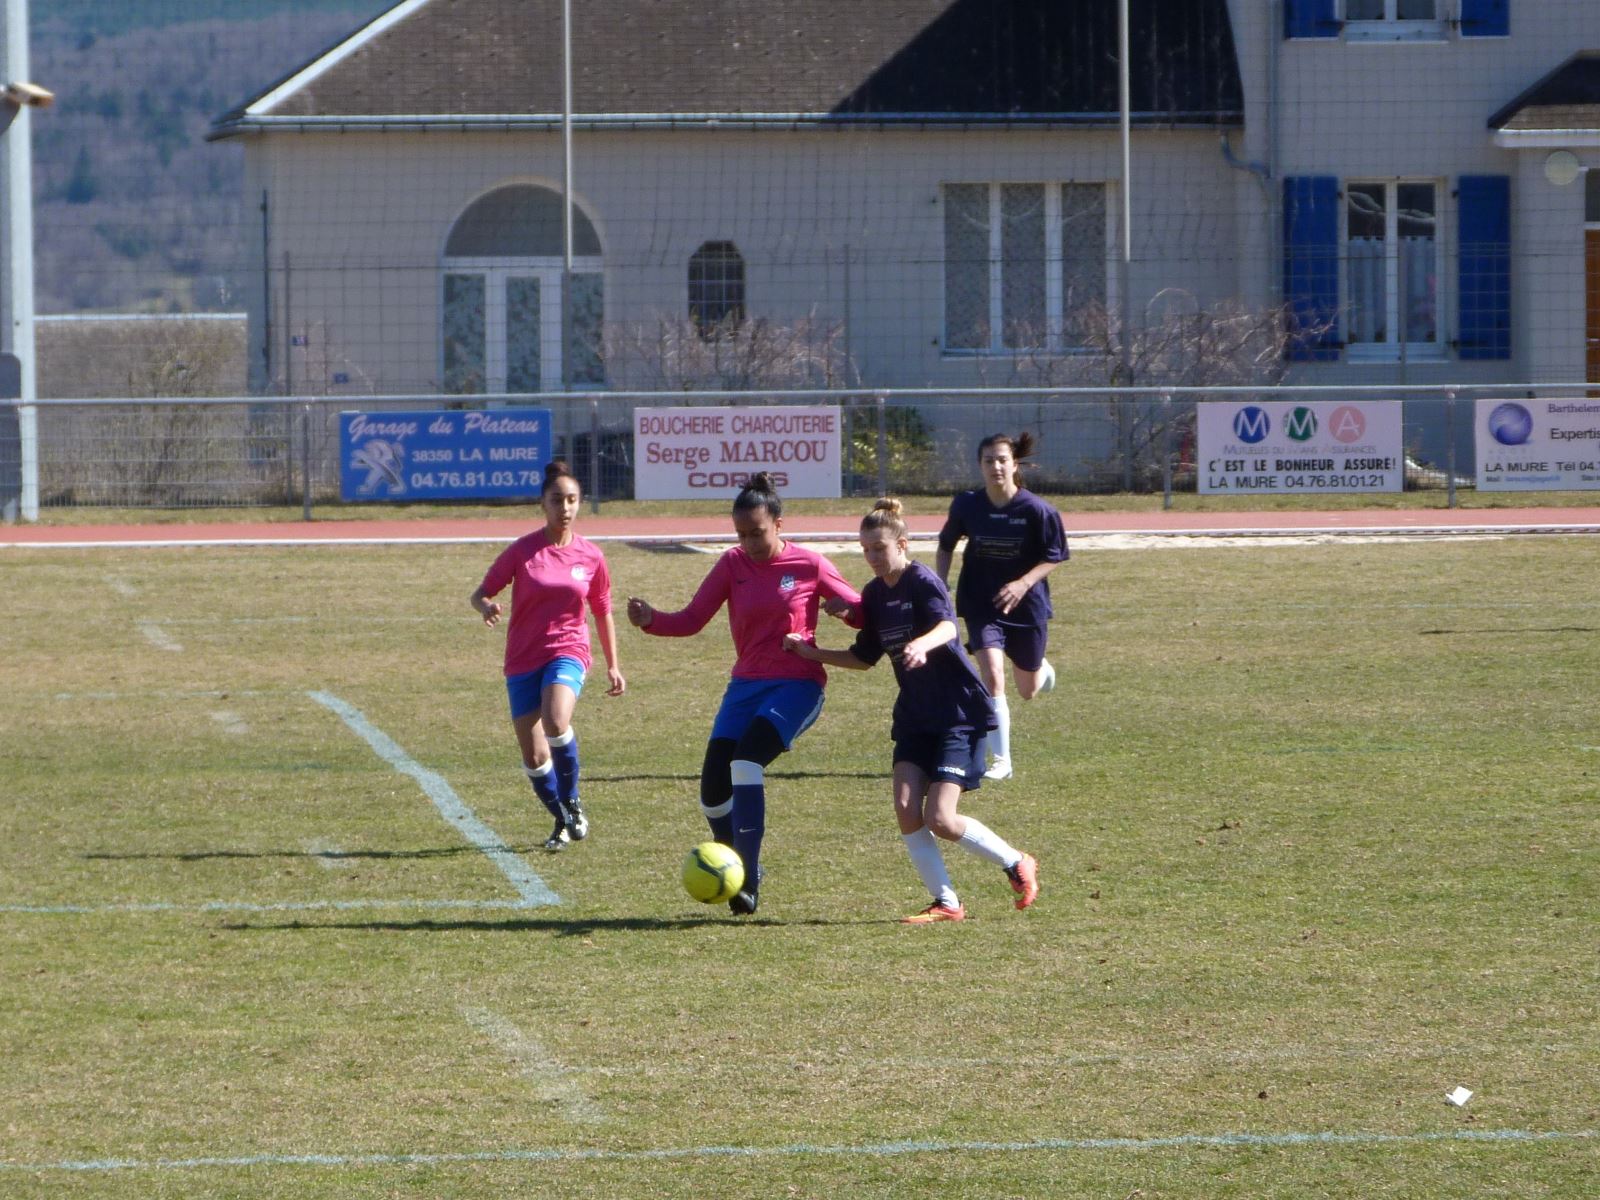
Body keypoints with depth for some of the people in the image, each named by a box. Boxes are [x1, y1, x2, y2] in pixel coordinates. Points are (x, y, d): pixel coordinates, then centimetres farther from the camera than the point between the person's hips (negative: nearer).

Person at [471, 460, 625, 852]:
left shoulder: (590, 557, 2)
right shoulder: (522, 551, -4)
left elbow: (603, 614, 13)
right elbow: (481, 594, 0)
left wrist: (613, 666, 12)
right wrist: (487, 607, -24)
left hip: (568, 651, -1)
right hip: (523, 659, 1)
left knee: (556, 722, -31)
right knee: (534, 758, -2)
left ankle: (572, 801, -8)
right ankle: (563, 821, 23)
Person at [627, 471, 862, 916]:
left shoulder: (809, 565, -4)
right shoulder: (733, 564, 3)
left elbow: (864, 613, 1)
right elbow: (692, 619, 1)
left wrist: (846, 609, -22)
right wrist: (650, 620, -18)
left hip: (797, 684, -4)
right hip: (747, 683, 4)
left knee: (747, 759, -28)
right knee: (713, 788, -7)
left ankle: (746, 879, -25)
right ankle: (741, 874, 17)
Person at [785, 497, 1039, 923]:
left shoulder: (923, 582, -14)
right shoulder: (874, 594, 8)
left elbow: (946, 625, -34)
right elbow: (865, 657, 20)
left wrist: (922, 644, -56)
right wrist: (812, 653, 7)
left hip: (960, 714, -7)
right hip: (914, 716, 7)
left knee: (940, 819, -14)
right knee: (906, 807, -10)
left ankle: (1017, 864, 10)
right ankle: (945, 903, -1)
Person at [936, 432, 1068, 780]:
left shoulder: (1036, 510, -16)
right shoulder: (967, 505, -9)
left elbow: (1054, 556, -6)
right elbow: (946, 546, 9)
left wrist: (1023, 584, -21)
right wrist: (940, 586, -2)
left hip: (1026, 605, 0)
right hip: (981, 604, 0)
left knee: (1028, 691, 14)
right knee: (992, 677, -20)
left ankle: (1040, 668, 54)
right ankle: (1001, 760, -11)